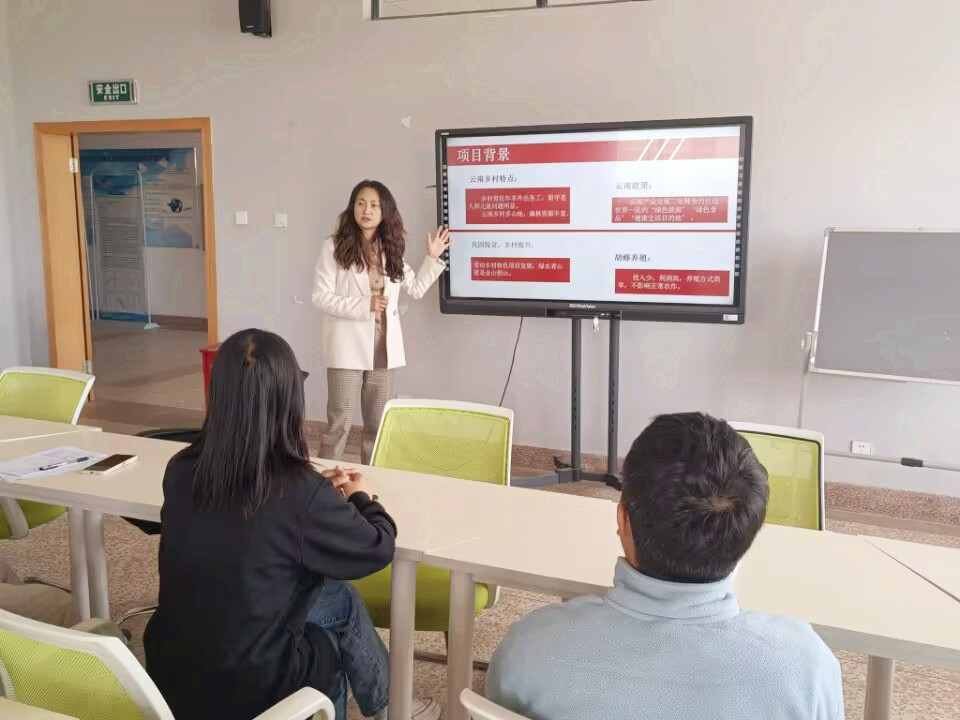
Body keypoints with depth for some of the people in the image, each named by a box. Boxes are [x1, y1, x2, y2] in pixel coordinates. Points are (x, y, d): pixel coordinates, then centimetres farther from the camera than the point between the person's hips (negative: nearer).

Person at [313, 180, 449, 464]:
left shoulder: (390, 249, 11)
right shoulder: (335, 246, -6)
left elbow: (416, 288, 16)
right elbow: (320, 296, -10)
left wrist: (433, 258, 7)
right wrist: (364, 306, -18)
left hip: (384, 346, 5)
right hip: (349, 346, -5)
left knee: (378, 424, 12)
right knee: (340, 422, -1)